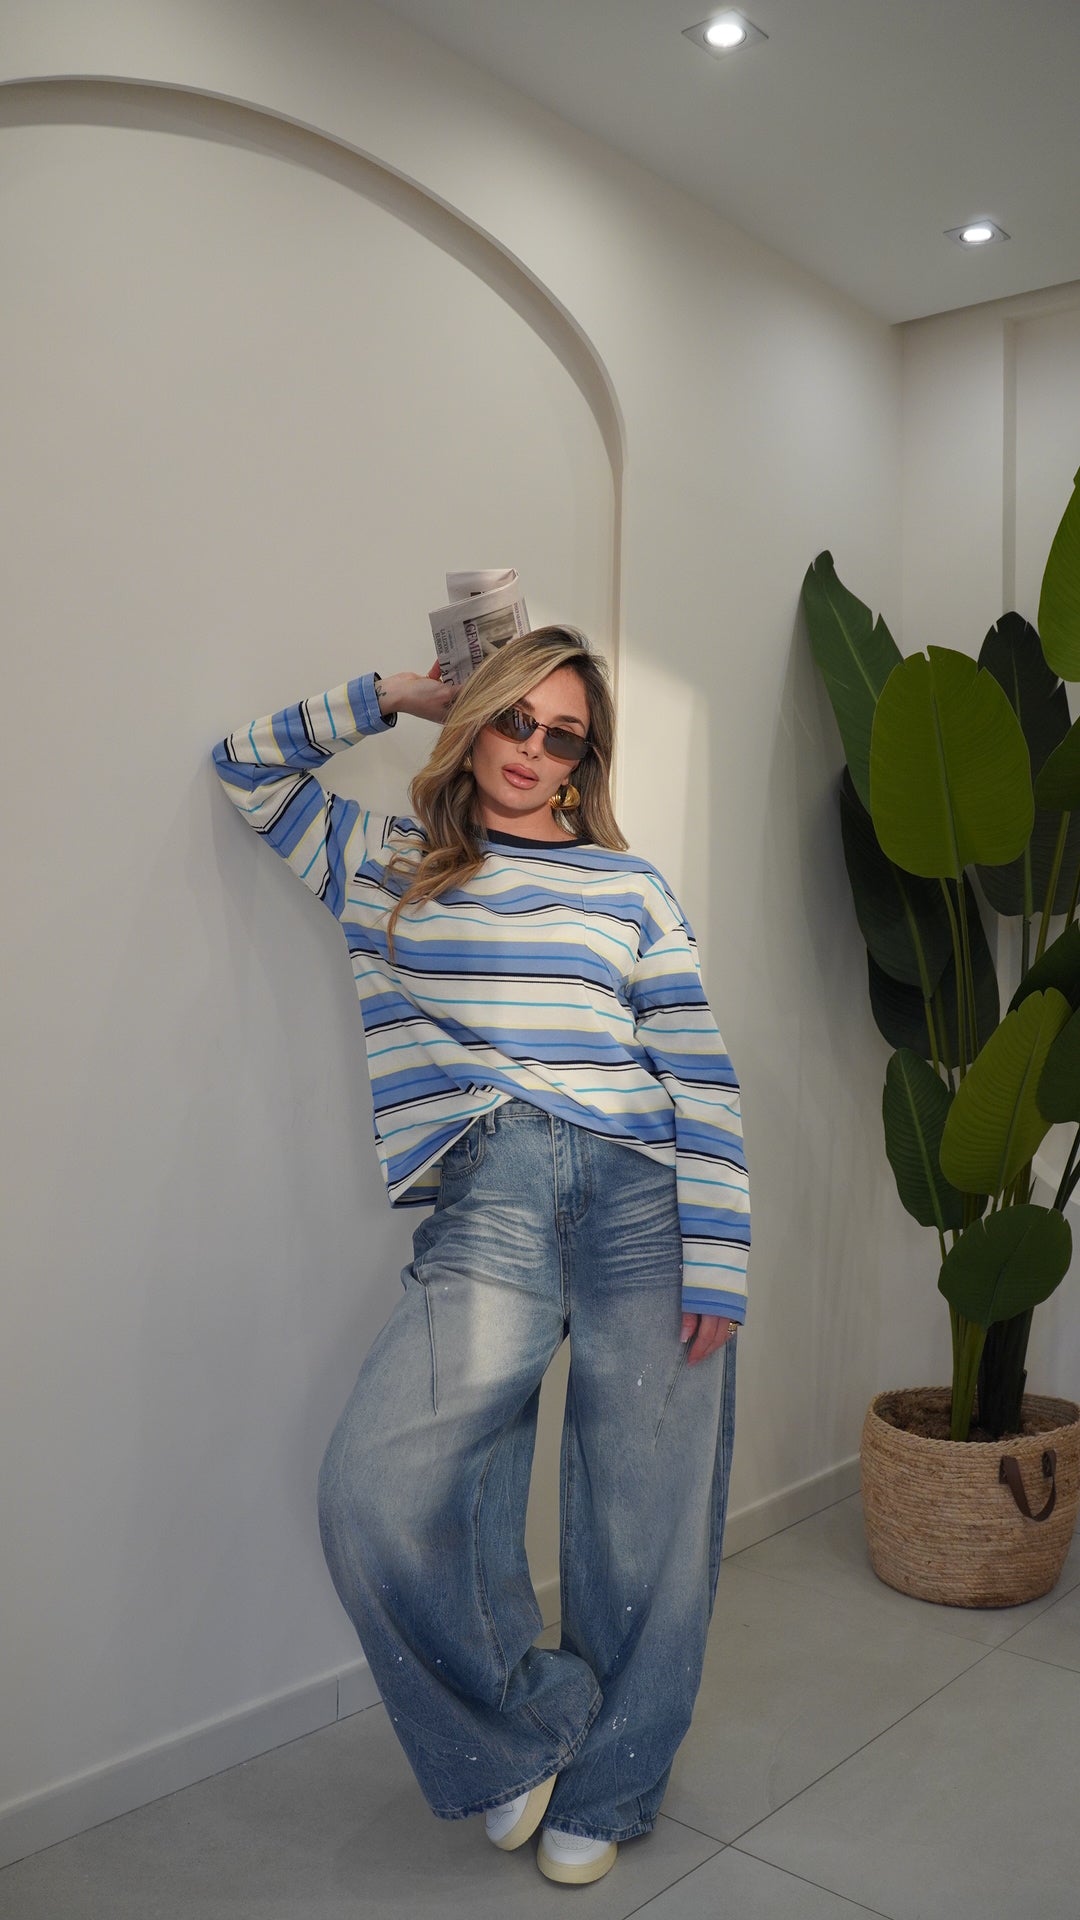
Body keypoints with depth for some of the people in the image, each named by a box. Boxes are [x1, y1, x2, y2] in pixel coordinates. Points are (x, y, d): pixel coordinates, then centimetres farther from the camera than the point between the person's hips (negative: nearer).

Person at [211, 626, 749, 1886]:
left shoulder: (630, 889, 13)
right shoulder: (390, 864, 18)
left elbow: (703, 1081, 7)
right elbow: (250, 765, 26)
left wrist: (717, 1264, -2)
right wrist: (395, 694, 19)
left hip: (644, 1200, 0)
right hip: (488, 1203, 1)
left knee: (643, 1520, 2)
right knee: (378, 1494, -17)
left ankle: (603, 1793, 28)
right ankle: (528, 1725, 10)